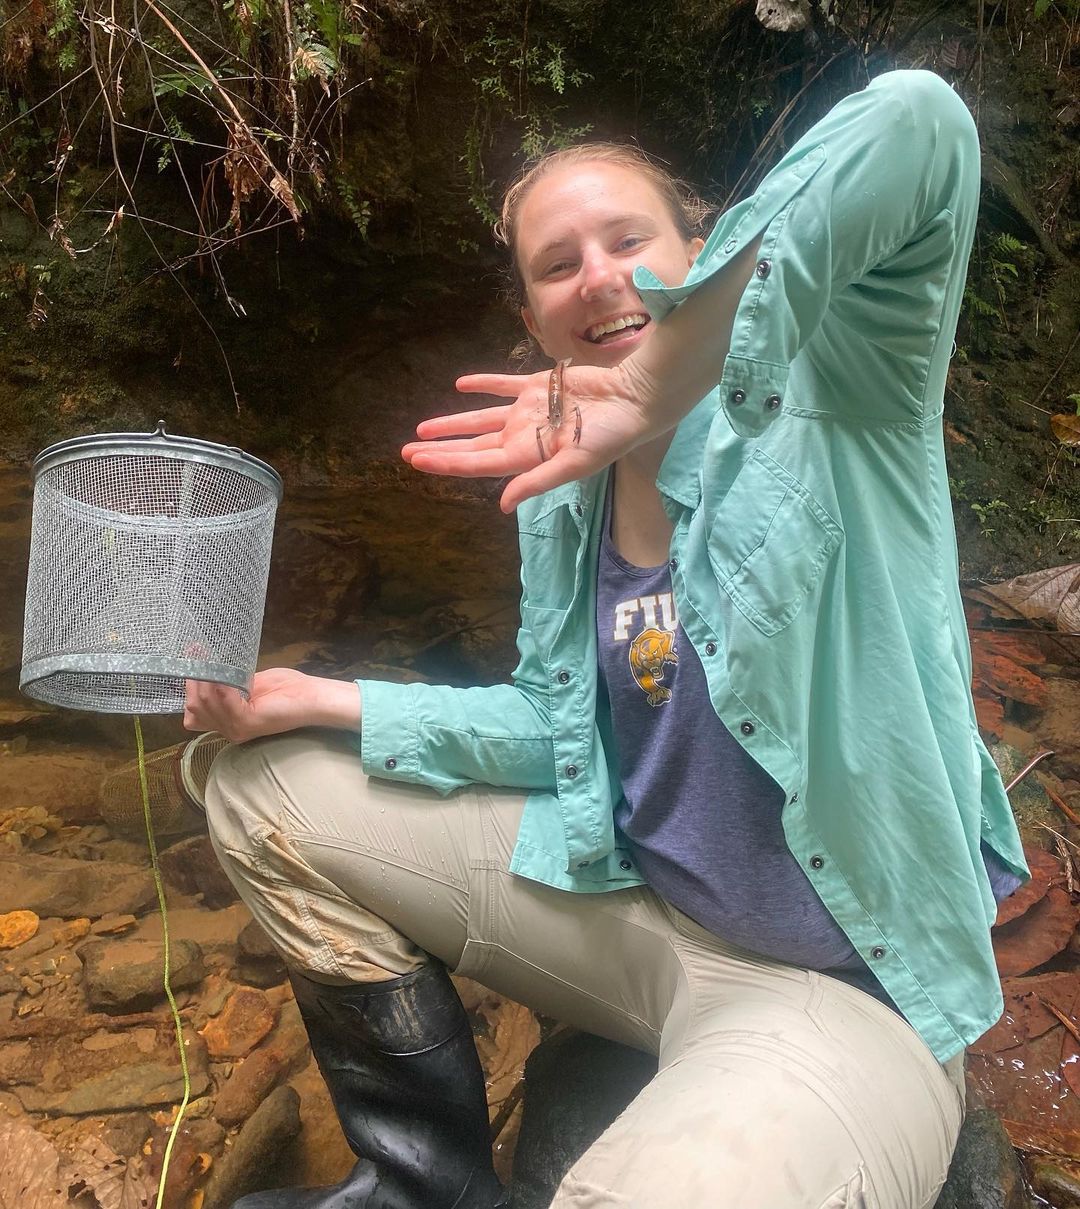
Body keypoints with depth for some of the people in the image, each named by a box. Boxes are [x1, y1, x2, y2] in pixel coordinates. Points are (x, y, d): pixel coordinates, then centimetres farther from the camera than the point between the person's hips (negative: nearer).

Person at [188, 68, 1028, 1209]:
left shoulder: (823, 398, -15)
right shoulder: (559, 489, 3)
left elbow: (917, 120, -33)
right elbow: (561, 724, 7)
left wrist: (660, 384, -37)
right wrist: (324, 705, -1)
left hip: (846, 978, -5)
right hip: (626, 891, 6)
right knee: (269, 796, 7)